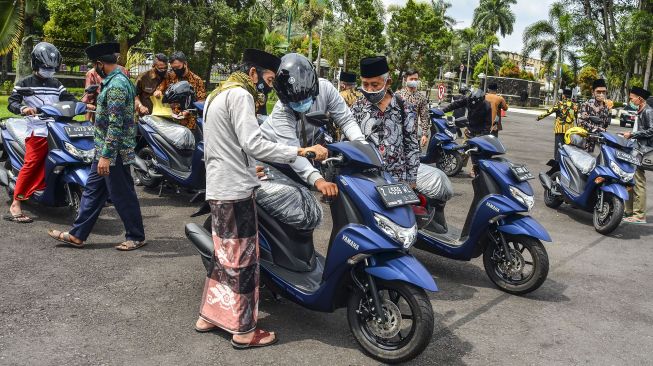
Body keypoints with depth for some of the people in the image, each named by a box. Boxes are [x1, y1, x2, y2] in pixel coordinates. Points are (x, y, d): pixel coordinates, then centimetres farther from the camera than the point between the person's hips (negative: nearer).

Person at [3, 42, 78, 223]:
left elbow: (70, 100, 17)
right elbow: (11, 102, -3)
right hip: (36, 131, -5)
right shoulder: (24, 84, 6)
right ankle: (15, 205, -13)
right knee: (31, 164, -14)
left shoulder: (56, 85, 21)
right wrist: (22, 108, -25)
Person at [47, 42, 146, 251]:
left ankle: (136, 237, 14)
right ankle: (78, 235, 22)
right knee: (92, 191, 14)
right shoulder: (119, 80, 13)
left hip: (114, 152, -10)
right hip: (105, 150, 10)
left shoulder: (116, 86, -20)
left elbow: (115, 124, -25)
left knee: (122, 195, 1)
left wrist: (106, 155, -25)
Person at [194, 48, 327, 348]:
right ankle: (244, 331, 6)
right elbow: (253, 143, -24)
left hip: (218, 187, 10)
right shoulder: (239, 94, -13)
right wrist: (300, 151, -26)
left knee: (225, 255, 18)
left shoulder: (216, 95, 20)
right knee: (243, 259, -3)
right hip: (236, 190, -10)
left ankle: (208, 316, 26)